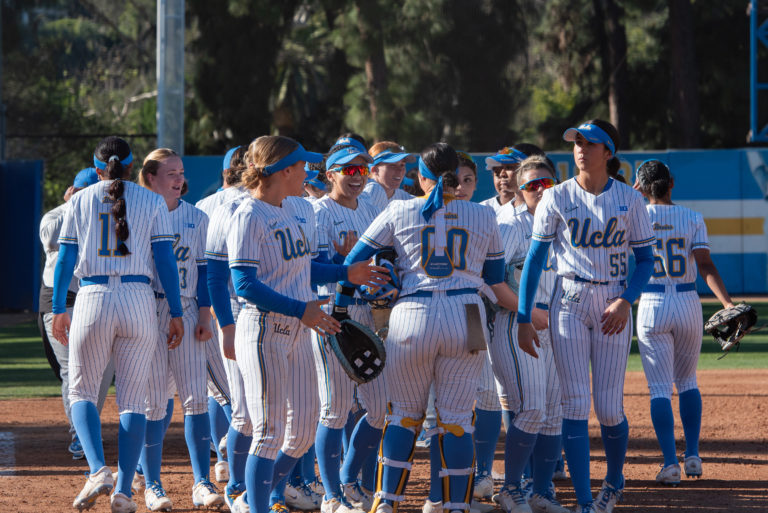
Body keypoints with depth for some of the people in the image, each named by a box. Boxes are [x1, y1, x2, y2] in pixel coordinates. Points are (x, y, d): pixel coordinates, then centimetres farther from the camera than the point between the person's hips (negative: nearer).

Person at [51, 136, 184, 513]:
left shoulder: (80, 201, 8)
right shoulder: (152, 202, 7)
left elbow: (65, 258, 6)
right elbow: (165, 260, 1)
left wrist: (59, 309, 12)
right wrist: (176, 314, 3)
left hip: (93, 300, 0)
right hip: (139, 302, 0)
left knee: (81, 392, 12)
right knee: (132, 401, 6)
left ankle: (98, 470, -11)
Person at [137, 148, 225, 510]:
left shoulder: (197, 218, 10)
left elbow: (203, 269, 10)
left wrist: (204, 316, 1)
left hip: (186, 313, 3)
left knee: (196, 398, -5)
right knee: (154, 401, -2)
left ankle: (202, 483, -3)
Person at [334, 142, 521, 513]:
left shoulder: (399, 213, 6)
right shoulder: (482, 217, 10)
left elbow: (355, 261, 6)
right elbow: (497, 284, 13)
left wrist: (340, 307, 14)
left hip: (412, 318, 0)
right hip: (466, 318, 1)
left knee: (404, 412, 12)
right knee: (456, 417, 6)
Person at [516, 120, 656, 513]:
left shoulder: (629, 200, 2)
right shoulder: (557, 198, 0)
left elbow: (645, 259, 6)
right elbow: (534, 259, 1)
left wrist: (625, 301, -10)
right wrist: (523, 319, -5)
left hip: (614, 305, 0)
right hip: (569, 303, 0)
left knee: (609, 409, -1)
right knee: (575, 404, -8)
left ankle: (614, 480, 27)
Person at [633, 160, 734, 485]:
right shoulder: (692, 219, -1)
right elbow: (705, 266, -12)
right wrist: (728, 305, -17)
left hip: (651, 308, -2)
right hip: (688, 305, 2)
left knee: (660, 388, 1)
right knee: (687, 381, 20)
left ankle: (670, 462, -10)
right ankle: (693, 455, 14)